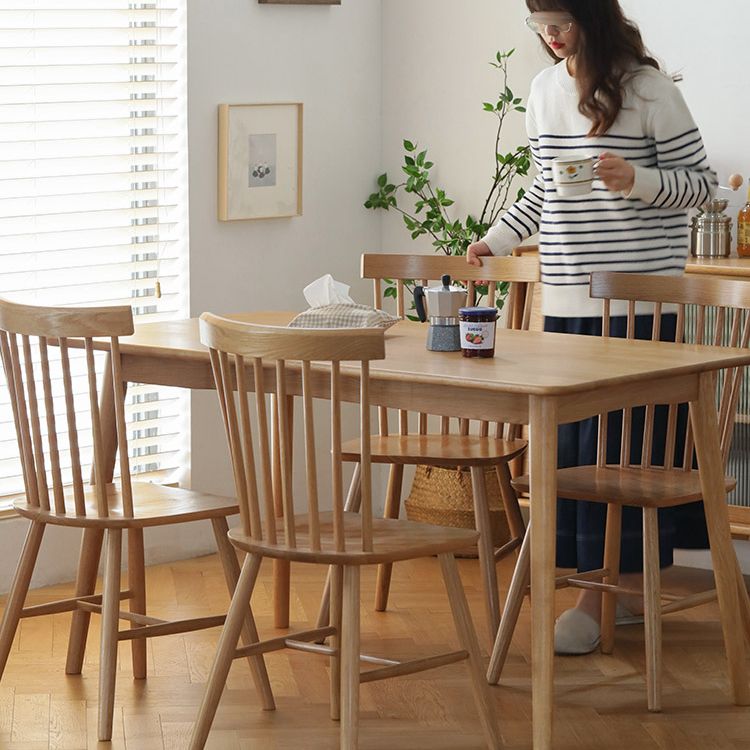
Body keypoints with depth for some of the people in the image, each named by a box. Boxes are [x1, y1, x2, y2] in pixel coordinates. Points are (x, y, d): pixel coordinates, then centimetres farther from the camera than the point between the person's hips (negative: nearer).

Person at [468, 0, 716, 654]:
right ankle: (630, 583, 15)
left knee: (610, 442, -6)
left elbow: (700, 181, -3)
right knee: (570, 442, 5)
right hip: (565, 299, 6)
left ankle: (598, 599, -1)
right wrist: (496, 240, 14)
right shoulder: (545, 90, 12)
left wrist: (636, 179, -19)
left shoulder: (646, 88, -7)